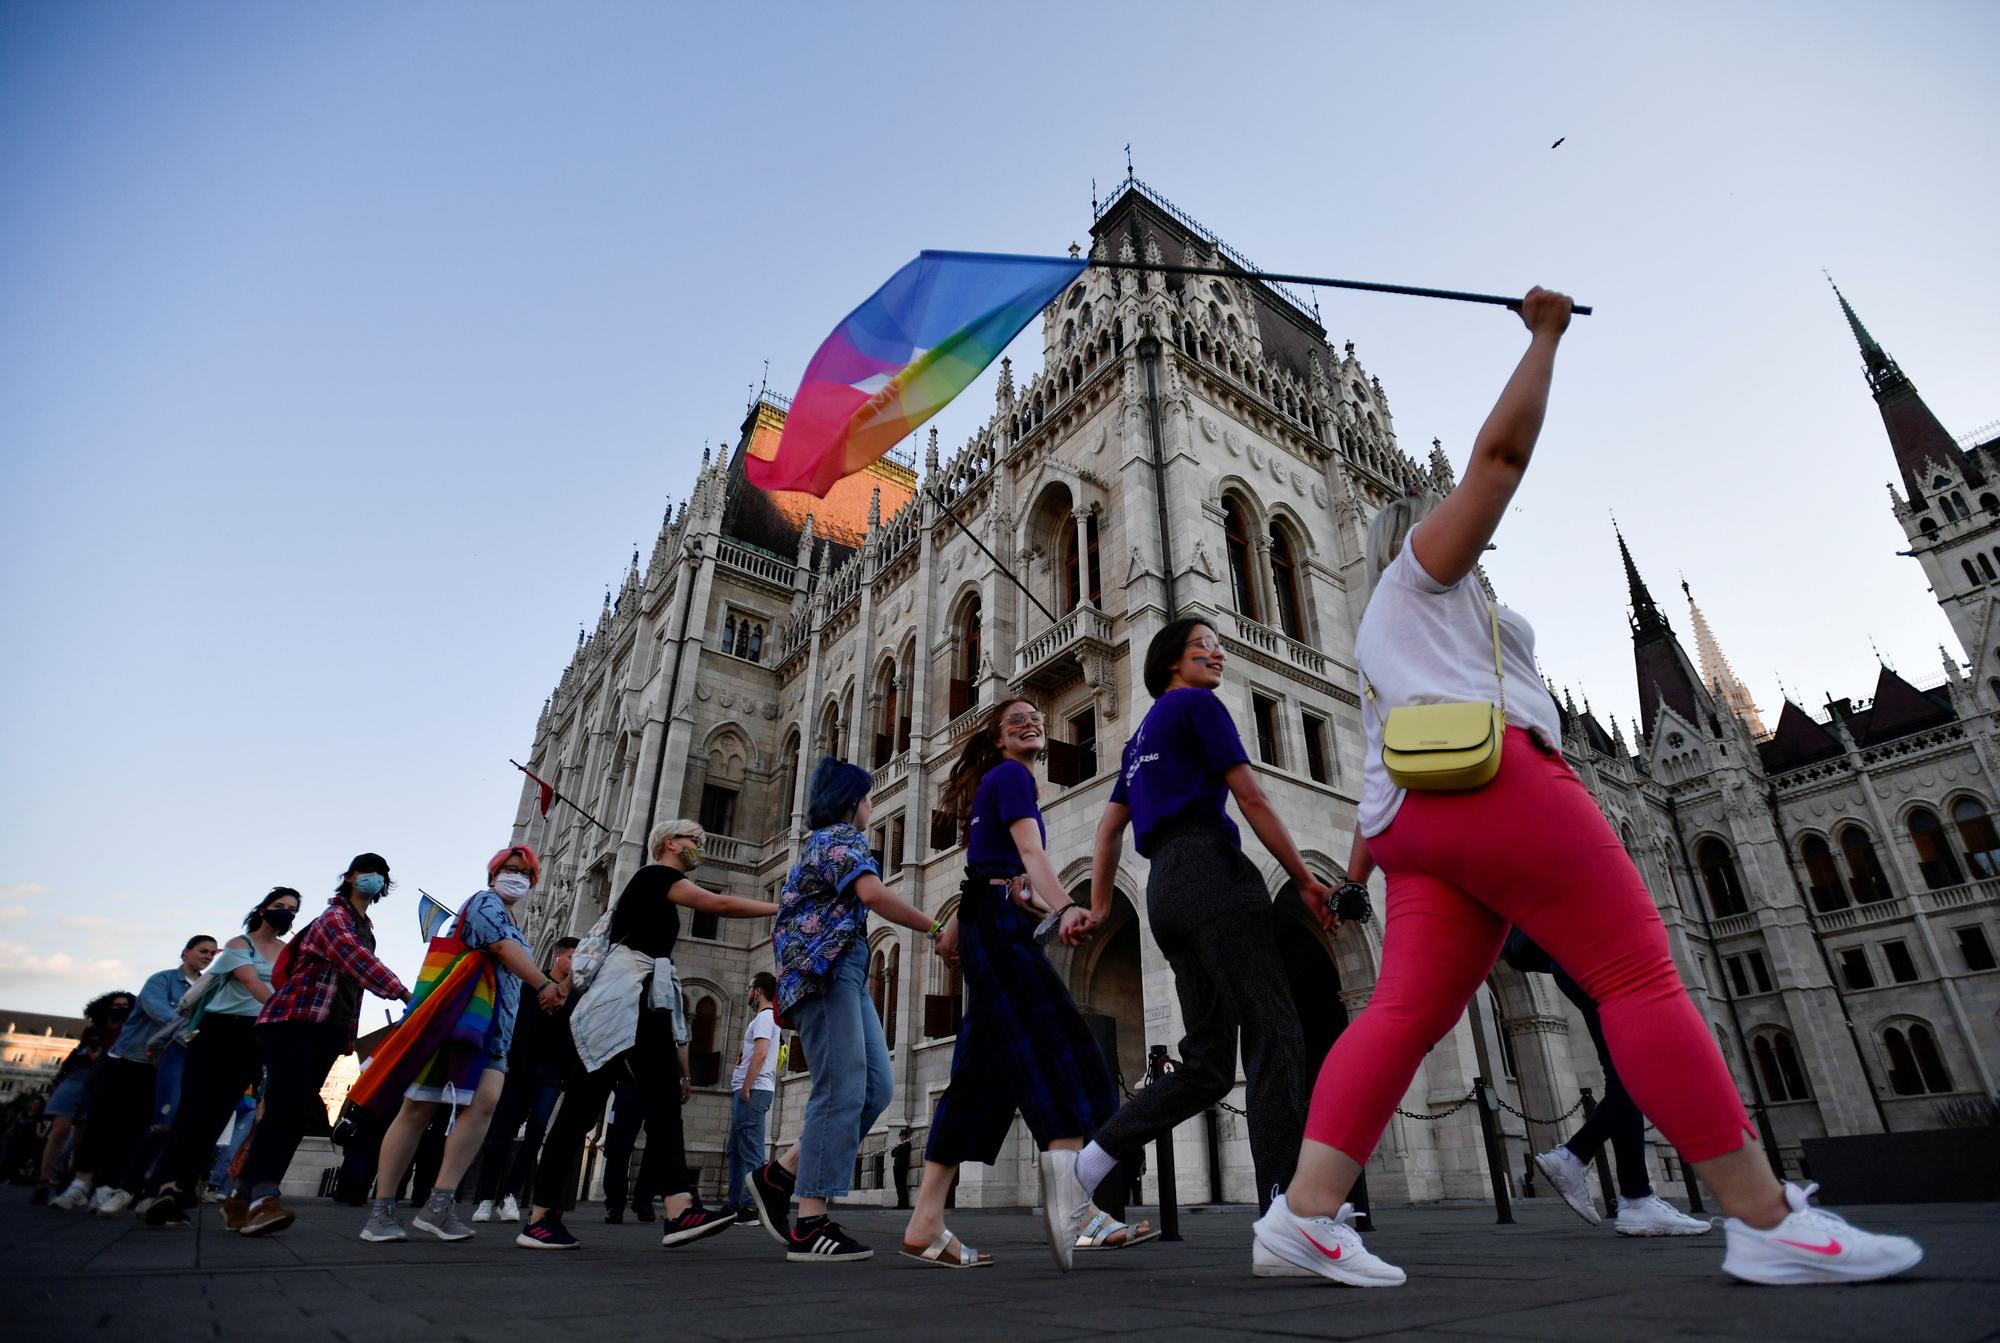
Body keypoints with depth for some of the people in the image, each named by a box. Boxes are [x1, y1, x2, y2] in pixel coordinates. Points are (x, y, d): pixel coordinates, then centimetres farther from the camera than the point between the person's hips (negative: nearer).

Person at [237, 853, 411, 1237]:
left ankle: (245, 1196, 6)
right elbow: (357, 960, -28)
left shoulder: (366, 928, 20)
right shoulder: (334, 917, -10)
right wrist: (403, 993, -40)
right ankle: (260, 1198, -27)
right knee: (285, 1106, -20)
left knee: (298, 1111, 2)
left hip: (329, 1027, 9)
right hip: (293, 1018, -9)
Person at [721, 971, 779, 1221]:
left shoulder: (764, 1017, -10)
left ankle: (750, 1207, -10)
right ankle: (733, 1203, 19)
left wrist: (745, 1088, -20)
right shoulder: (767, 1017, 22)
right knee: (736, 1150, 14)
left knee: (750, 1149, -10)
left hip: (753, 1090, -11)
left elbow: (760, 1053, -21)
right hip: (750, 1090, 11)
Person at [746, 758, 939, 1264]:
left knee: (877, 1087, 3)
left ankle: (780, 1175, 10)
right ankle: (810, 1226, -9)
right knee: (842, 1090, -12)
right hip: (827, 970, -10)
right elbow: (871, 892, -22)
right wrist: (935, 928, -16)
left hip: (844, 974, 10)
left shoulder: (824, 841, 25)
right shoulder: (839, 837, -5)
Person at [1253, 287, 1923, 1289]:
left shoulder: (1384, 634, 35)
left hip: (1415, 809, 9)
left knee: (1404, 1012, -5)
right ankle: (1768, 1223, -2)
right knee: (1640, 977, -5)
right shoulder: (1421, 566, 13)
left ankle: (1299, 1218, -13)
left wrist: (1355, 873, 25)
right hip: (1490, 776, -8)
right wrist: (1546, 335, 17)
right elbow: (1501, 451, 5)